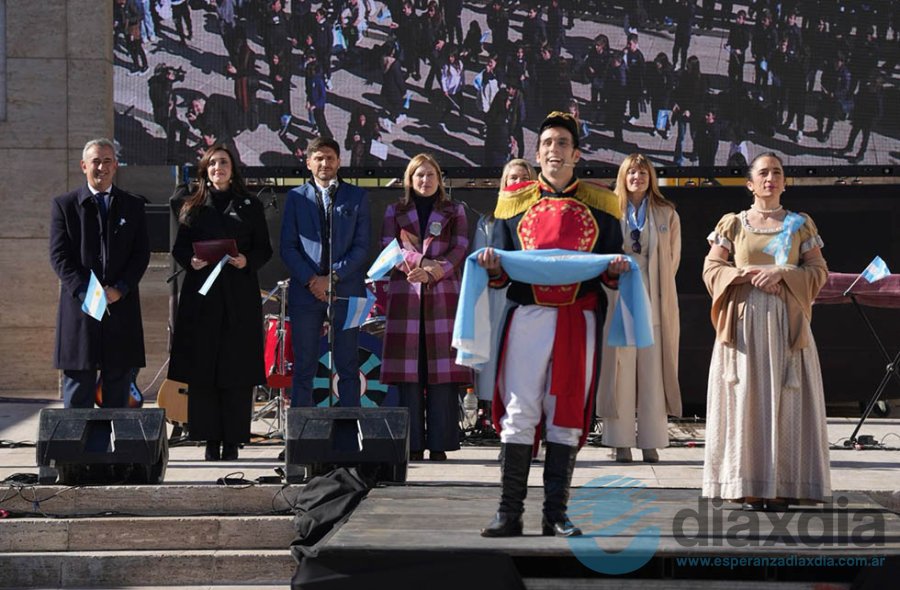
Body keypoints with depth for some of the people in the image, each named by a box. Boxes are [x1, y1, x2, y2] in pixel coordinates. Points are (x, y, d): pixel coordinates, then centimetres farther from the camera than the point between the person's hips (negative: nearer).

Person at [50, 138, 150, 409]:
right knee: (77, 394, -1)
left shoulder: (133, 206, 12)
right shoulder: (64, 205, 6)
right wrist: (84, 292, -15)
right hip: (79, 306, -2)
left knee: (118, 395, 4)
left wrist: (119, 290, -10)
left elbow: (141, 254, 5)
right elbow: (59, 255, -1)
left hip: (121, 306, 2)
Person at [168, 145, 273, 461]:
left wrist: (247, 261, -10)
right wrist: (190, 261, -9)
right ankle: (210, 439, 4)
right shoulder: (192, 204, 11)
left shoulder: (250, 206, 10)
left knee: (237, 370, -3)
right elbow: (179, 246, 11)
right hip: (201, 294, 1)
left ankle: (232, 441, 1)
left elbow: (264, 249, 9)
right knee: (202, 369, -2)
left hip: (239, 298, -1)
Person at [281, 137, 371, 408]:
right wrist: (311, 280, -10)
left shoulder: (357, 197, 9)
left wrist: (333, 277, -10)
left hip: (346, 292, 0)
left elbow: (361, 246, 1)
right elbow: (288, 247, 3)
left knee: (348, 368, 1)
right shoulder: (296, 197, 9)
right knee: (304, 369, 1)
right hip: (306, 292, 0)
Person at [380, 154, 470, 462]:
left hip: (443, 295, 0)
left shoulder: (454, 211, 15)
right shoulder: (395, 211, 16)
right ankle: (412, 445, -2)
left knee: (442, 372, -7)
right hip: (405, 297, 0)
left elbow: (460, 251, 3)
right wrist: (416, 262, -13)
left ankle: (439, 444, -5)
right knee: (409, 372, -5)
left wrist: (433, 271, -13)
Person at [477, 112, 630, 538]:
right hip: (528, 317, 0)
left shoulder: (600, 205, 12)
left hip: (579, 320, 0)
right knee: (519, 412, -6)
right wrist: (493, 267, -9)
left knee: (567, 416, 1)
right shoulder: (514, 201, 13)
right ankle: (509, 513, -2)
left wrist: (616, 271, -9)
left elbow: (612, 271, 14)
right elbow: (500, 273, 14)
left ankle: (555, 514, 6)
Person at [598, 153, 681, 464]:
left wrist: (659, 286, 8)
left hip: (654, 300, 1)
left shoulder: (667, 214, 9)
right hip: (618, 299, -1)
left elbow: (673, 257, 12)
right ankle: (621, 442, 1)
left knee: (652, 371, -1)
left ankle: (651, 442, 3)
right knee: (620, 370, -2)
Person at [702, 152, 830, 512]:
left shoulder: (801, 224, 11)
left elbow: (819, 271, 5)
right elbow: (711, 269, 4)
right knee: (744, 398, -4)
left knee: (784, 399, -4)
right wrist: (746, 275, -12)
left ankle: (781, 486, -2)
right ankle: (747, 487, -2)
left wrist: (782, 274, -11)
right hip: (743, 321, 0)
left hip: (786, 323, 0)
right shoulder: (732, 224, 10)